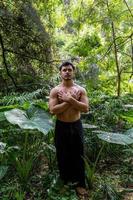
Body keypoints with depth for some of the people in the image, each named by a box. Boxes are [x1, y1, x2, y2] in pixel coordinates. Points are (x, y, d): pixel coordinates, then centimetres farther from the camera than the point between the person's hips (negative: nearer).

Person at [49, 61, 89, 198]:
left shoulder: (81, 90, -1)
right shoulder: (55, 90, -5)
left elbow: (85, 108, -13)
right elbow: (52, 110, -17)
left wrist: (70, 99, -22)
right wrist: (70, 101, -21)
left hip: (76, 126, 1)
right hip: (61, 126, 0)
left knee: (78, 155, 11)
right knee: (62, 155, 14)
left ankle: (80, 183, 29)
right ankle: (64, 181, 37)